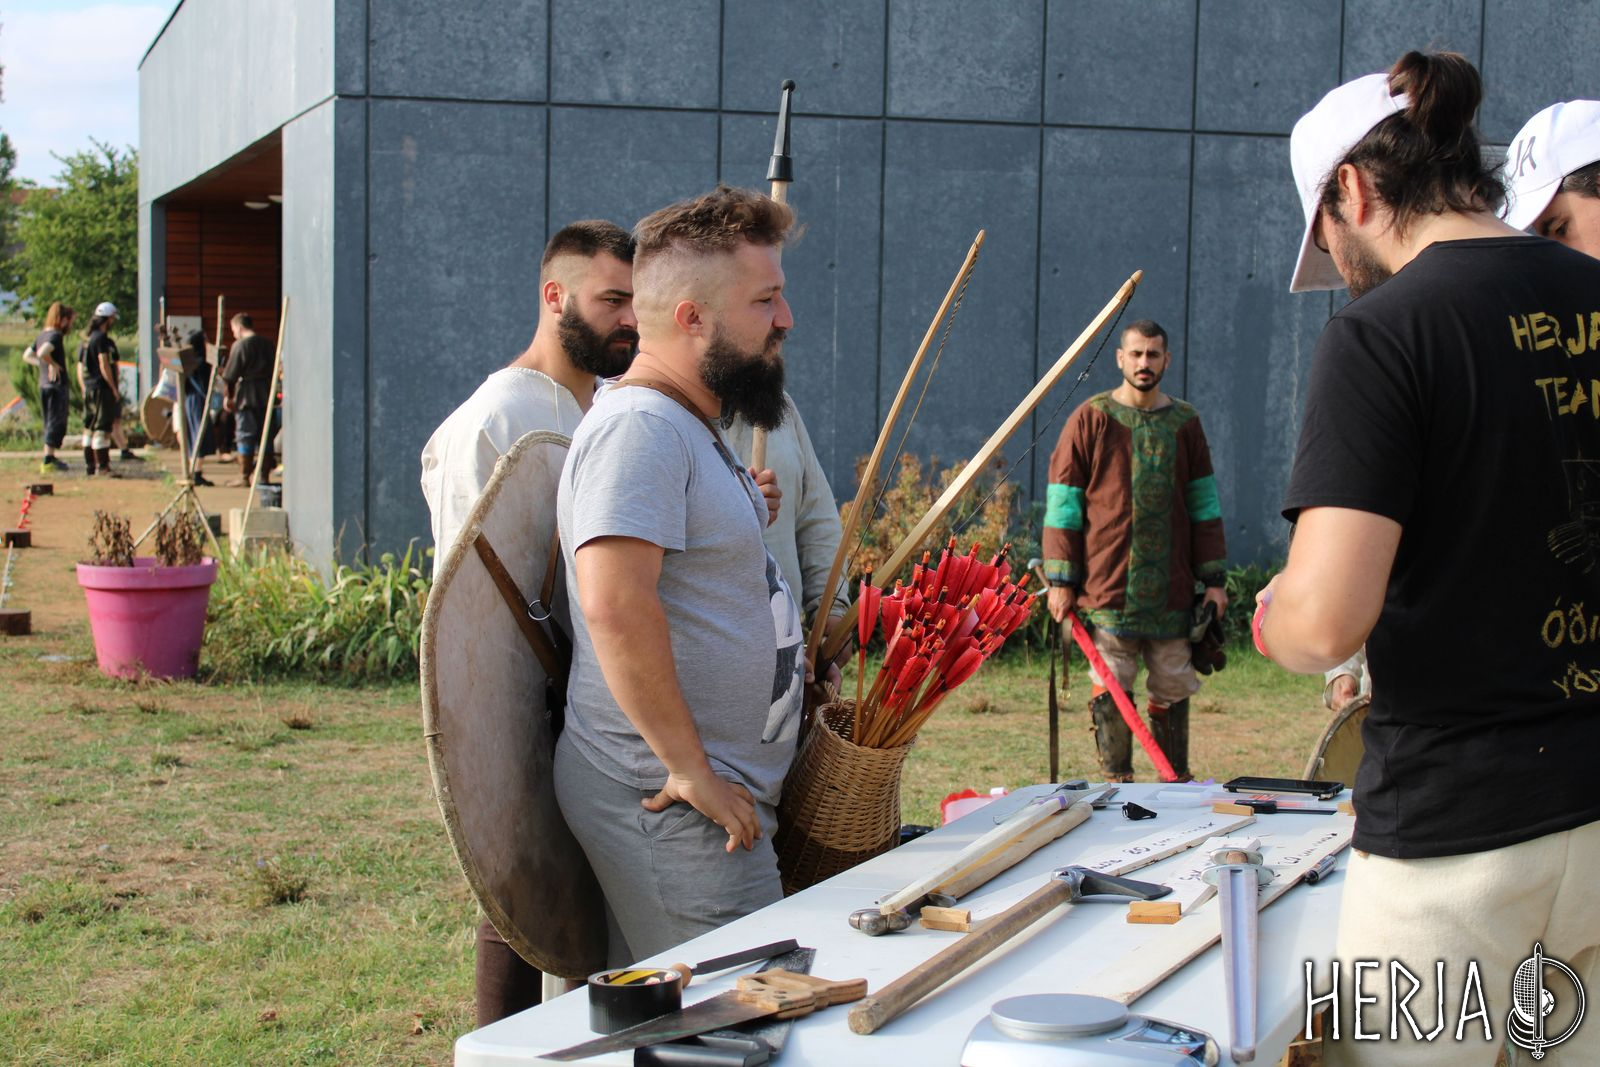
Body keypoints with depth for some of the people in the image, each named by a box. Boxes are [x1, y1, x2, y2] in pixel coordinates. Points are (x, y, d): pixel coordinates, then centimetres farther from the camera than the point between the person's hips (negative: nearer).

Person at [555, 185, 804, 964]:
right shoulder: (638, 426, -16)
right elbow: (616, 607, -27)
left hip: (719, 797, 10)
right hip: (671, 804, -10)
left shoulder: (691, 430, 18)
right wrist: (691, 770, -24)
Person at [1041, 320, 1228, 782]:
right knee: (1110, 691, -2)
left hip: (1171, 588, 3)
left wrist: (1214, 578, 8)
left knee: (1173, 691, 7)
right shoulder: (1090, 419, 1)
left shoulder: (1184, 422, 11)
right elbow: (1063, 503, 0)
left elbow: (1203, 504, 14)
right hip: (1106, 586, -3)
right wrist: (1061, 581, -5)